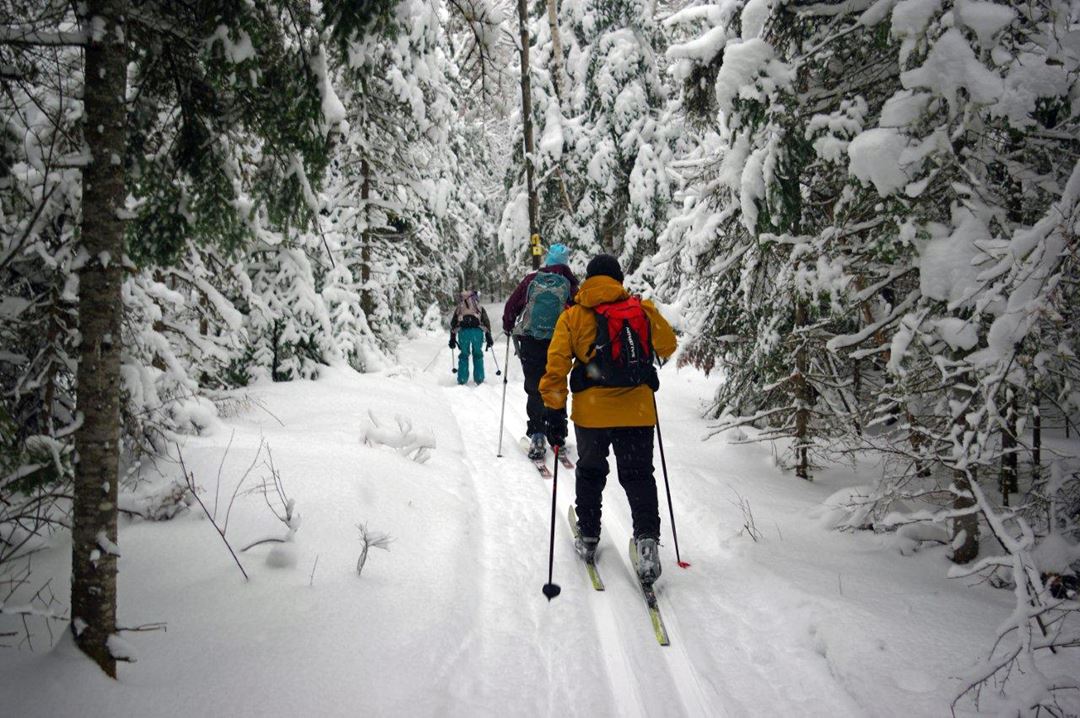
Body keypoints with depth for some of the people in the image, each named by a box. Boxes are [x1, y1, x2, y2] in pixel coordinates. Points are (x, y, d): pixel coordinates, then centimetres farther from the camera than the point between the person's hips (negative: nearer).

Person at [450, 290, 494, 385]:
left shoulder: (459, 308, 29)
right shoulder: (479, 308, 26)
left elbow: (453, 323, 25)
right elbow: (486, 322, 18)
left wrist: (452, 339, 28)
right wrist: (489, 338, 18)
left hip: (463, 331, 1)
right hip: (477, 330, 0)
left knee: (464, 355, 13)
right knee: (478, 354, 14)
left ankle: (462, 380, 10)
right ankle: (479, 379, 12)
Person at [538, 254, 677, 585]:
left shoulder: (573, 315, -1)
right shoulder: (643, 310, 3)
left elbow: (556, 366, -7)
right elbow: (668, 346, 17)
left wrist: (554, 412, -3)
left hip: (591, 412, 0)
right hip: (638, 411, 1)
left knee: (590, 473, 20)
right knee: (638, 476, 11)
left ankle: (588, 537, 27)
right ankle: (646, 539, -6)